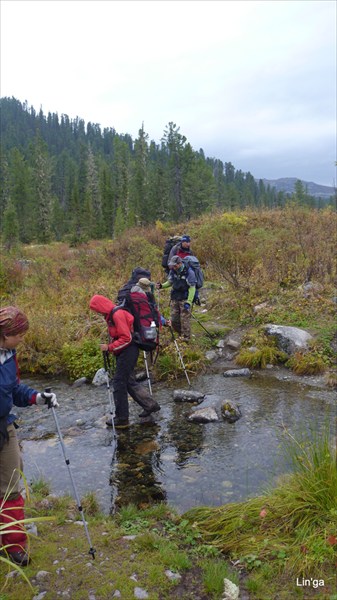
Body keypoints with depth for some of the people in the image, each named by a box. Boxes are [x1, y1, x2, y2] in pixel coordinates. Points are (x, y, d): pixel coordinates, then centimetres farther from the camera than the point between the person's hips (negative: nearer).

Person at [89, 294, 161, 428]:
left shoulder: (117, 314, -20)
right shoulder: (111, 315, 11)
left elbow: (126, 338, -23)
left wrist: (109, 347, -19)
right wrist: (110, 346, 7)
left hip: (128, 351, -10)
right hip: (123, 353, 10)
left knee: (118, 383, -3)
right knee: (128, 381, 16)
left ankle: (122, 419, 6)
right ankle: (150, 405, 25)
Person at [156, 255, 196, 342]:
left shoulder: (189, 272, -15)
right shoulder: (173, 271, 1)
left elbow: (192, 288, -14)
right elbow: (170, 282, 17)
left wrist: (188, 302, -20)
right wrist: (162, 286, -4)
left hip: (185, 298, -6)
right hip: (175, 298, 6)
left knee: (185, 318, -4)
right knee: (174, 319, 7)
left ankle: (186, 338, 9)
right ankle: (180, 334, 28)